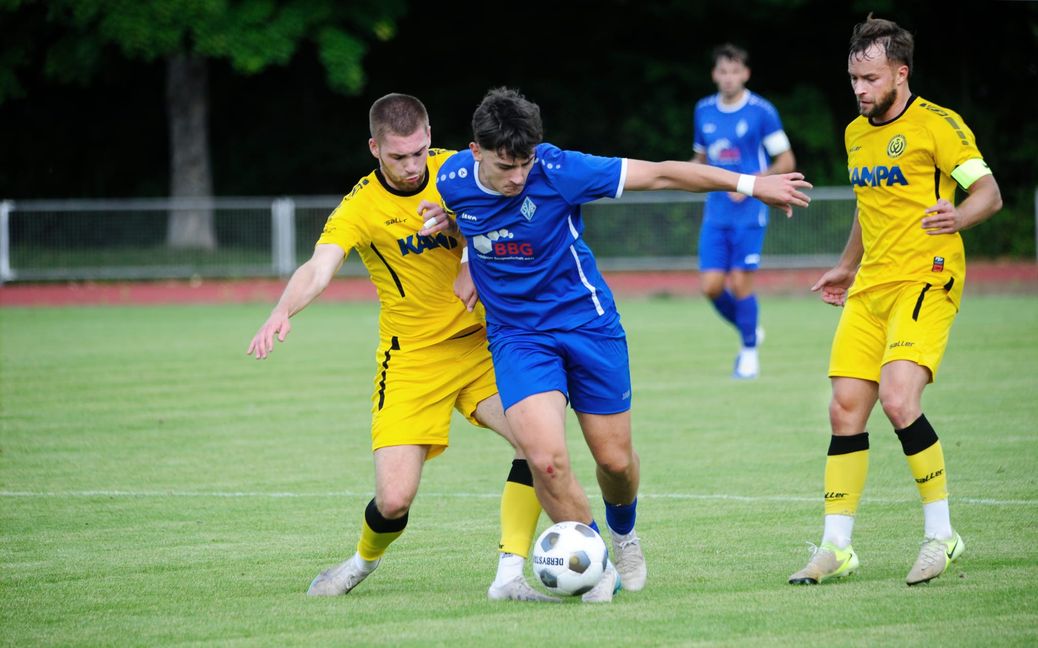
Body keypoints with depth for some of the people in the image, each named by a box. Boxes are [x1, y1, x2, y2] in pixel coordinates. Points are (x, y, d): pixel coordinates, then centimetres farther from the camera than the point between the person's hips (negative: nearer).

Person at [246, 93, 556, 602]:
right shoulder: (361, 207, -14)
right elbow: (319, 268, -28)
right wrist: (283, 311, -49)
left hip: (480, 343, 3)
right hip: (411, 359, -3)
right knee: (394, 500, -10)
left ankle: (509, 577, -13)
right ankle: (364, 561, 25)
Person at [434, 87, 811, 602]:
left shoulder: (558, 171, -22)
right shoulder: (451, 182, -13)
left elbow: (660, 174, -17)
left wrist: (749, 184, -15)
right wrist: (469, 266, 5)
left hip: (587, 322, -1)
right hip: (517, 335, 1)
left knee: (615, 459, 7)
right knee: (545, 458, -20)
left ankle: (623, 531, 43)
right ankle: (596, 568, 2)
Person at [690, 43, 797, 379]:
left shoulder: (762, 111, -6)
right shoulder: (704, 111, 8)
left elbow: (786, 161, -3)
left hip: (750, 212, -4)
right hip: (716, 212, 4)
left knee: (740, 283, -8)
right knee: (711, 286, -3)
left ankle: (750, 350, 12)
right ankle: (750, 330, 23)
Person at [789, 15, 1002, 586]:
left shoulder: (937, 125, -7)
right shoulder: (856, 134, 15)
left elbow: (989, 192, -13)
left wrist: (959, 217, -34)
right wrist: (847, 267, 38)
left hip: (926, 281, -7)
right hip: (871, 286, 7)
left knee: (898, 399, -23)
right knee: (845, 409, 0)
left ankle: (940, 533, -9)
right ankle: (835, 549, 8)